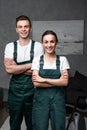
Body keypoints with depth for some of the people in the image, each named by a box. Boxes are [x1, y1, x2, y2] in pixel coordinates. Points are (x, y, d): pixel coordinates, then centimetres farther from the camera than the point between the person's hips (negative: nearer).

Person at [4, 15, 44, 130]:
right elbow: (9, 69, -11)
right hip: (15, 90, 2)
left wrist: (16, 67, -12)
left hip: (32, 90, -1)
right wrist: (30, 65, -12)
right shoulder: (10, 46, 1)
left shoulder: (38, 46, -4)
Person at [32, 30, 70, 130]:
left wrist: (44, 80, -12)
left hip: (58, 99, 0)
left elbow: (65, 82, -8)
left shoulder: (63, 60, 2)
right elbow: (36, 83, -9)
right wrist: (57, 82, -11)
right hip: (40, 99, 0)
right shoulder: (37, 60, 1)